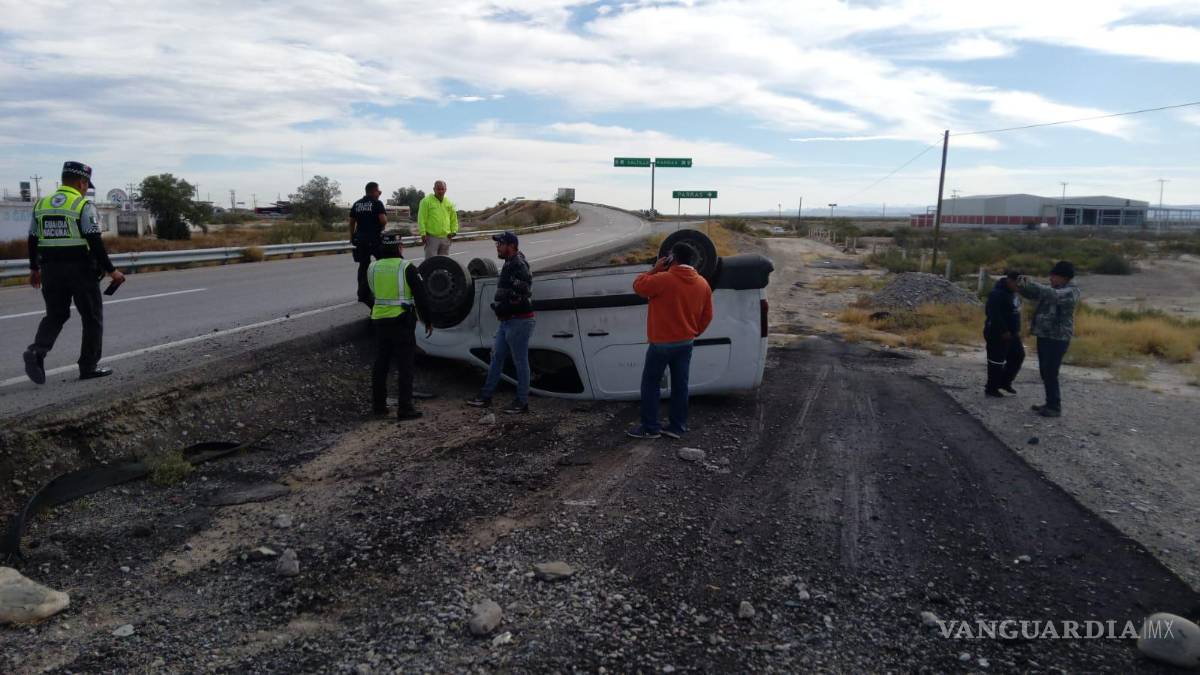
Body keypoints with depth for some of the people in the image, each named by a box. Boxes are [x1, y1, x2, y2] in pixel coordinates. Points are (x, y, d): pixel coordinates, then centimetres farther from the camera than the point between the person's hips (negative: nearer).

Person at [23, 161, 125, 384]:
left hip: (51, 271, 5)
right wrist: (111, 270, -10)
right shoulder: (84, 206, -9)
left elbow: (33, 240, 14)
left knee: (55, 315, 16)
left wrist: (34, 269, 24)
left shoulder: (41, 204, 10)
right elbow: (95, 242, -15)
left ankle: (37, 351, -8)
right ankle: (89, 367, 9)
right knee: (92, 318, 7)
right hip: (81, 271, -5)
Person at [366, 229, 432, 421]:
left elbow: (370, 294, 15)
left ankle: (378, 405, 21)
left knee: (380, 364, 14)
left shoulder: (372, 268, 4)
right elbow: (421, 296, -9)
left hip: (379, 320, 5)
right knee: (405, 365, -1)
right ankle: (405, 408, -1)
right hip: (403, 322, -5)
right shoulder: (406, 268, -11)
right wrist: (428, 321, -1)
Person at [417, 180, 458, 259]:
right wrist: (423, 234, -14)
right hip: (431, 237, -5)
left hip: (445, 237, 5)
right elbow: (421, 219, -8)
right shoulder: (426, 201, -4)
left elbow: (454, 219, 22)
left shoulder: (449, 203, 12)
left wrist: (453, 231, 9)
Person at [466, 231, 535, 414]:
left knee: (520, 361, -1)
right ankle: (486, 396, 23)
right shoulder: (509, 264, 14)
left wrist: (500, 307, -12)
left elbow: (521, 296, -24)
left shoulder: (519, 267, -18)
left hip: (519, 321, -10)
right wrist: (498, 306, 10)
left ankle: (522, 402, 8)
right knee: (496, 357, 14)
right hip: (507, 321, 10)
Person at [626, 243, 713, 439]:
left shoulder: (663, 279, -18)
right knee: (680, 385, 12)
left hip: (662, 343, -6)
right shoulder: (703, 284, 2)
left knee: (650, 383, 6)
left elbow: (638, 286, -4)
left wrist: (655, 269, 2)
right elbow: (707, 316, 9)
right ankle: (677, 426, 17)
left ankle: (650, 427, 9)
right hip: (685, 343, 6)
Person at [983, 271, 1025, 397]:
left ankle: (1005, 382, 26)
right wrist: (1004, 331, -25)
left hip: (1011, 333, 10)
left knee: (1018, 356, 15)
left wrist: (1016, 329, 12)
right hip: (997, 334, -10)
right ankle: (991, 389, 9)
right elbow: (994, 315, -26)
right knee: (997, 361, -2)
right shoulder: (997, 294, -21)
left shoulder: (1013, 292, 9)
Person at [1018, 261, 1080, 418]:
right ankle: (1050, 403, 24)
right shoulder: (1052, 289, 14)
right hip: (1044, 336, 9)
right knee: (1045, 372, 14)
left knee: (1051, 374, -9)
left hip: (1057, 339, -9)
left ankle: (1055, 407, -1)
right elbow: (1031, 294, 17)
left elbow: (1053, 295, -31)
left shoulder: (1071, 291, -12)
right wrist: (1022, 285, -4)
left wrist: (1031, 284, -30)